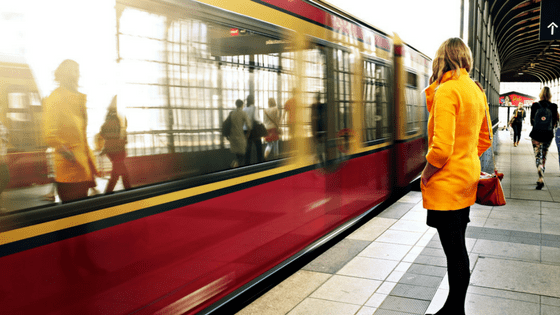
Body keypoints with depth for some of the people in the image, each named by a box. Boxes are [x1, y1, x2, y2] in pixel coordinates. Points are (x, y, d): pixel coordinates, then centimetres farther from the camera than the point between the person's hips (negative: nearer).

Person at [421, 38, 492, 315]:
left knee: (455, 252, 2)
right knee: (458, 248, 17)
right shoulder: (476, 91, 11)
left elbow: (442, 148, -25)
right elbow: (485, 140, 18)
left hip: (447, 183, -9)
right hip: (467, 178, 9)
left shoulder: (446, 91, -17)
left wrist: (425, 176, -11)